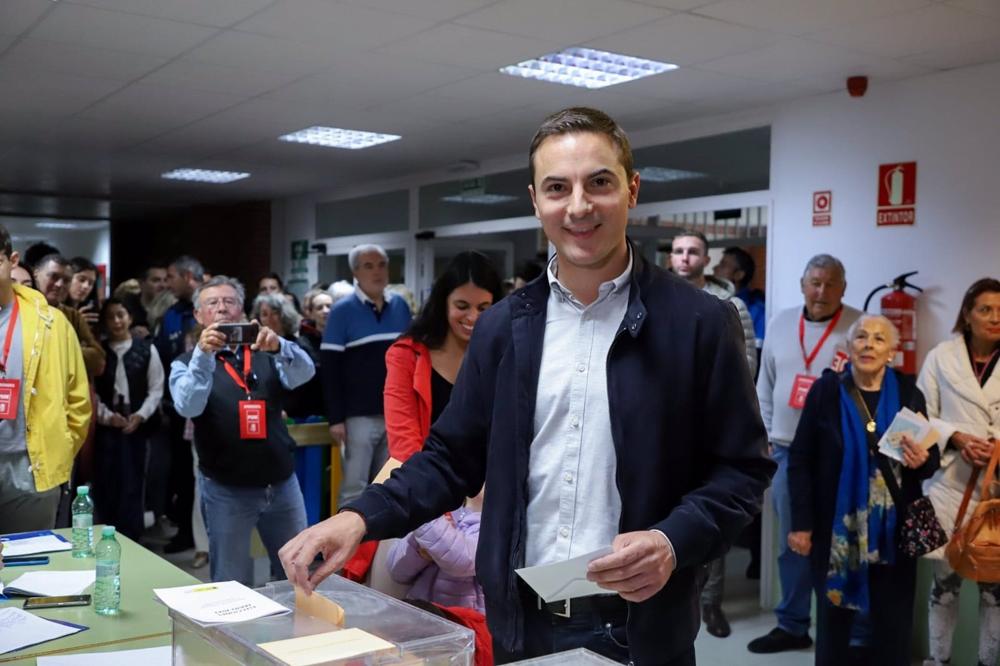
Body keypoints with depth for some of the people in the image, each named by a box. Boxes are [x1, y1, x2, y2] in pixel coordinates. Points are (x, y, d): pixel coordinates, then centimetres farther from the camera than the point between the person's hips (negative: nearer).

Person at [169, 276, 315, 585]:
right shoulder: (187, 363, -1)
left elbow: (304, 373, -14)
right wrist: (203, 354, -34)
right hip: (226, 490, -2)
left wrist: (279, 346, -34)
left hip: (282, 483, 3)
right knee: (232, 585, 9)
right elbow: (188, 407, -21)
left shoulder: (266, 354, 5)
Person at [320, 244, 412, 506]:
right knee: (354, 489, 0)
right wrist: (335, 418, -12)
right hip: (359, 415, -4)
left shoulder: (400, 307, 7)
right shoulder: (343, 310, -6)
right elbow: (330, 368, -8)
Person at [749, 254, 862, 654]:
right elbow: (765, 386, 13)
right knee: (792, 542, 12)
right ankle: (792, 625, 24)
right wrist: (764, 438, 11)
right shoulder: (780, 324, 8)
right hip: (787, 451, 4)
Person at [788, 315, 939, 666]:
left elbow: (933, 457, 9)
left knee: (893, 625, 6)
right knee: (833, 617, 10)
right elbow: (800, 458, -5)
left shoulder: (908, 393, 1)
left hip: (893, 531, 2)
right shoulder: (826, 389, -4)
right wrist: (801, 523, -8)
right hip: (835, 527, -1)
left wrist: (922, 461, -16)